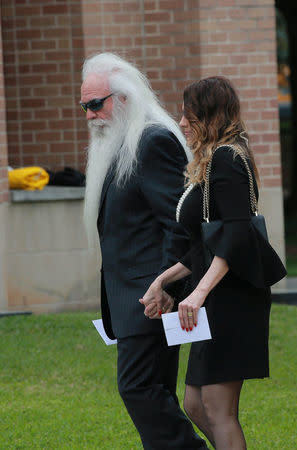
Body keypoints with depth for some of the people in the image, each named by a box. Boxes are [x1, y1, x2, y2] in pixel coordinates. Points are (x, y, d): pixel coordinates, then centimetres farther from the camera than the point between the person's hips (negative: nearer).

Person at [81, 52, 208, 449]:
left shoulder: (154, 141, -12)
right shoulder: (116, 147, 20)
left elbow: (178, 220, -17)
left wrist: (166, 287, -22)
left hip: (151, 296, -10)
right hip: (134, 297, 10)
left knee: (139, 387, -14)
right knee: (153, 393, 9)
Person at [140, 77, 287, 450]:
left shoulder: (225, 159, -12)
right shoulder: (214, 161, 19)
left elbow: (238, 230, -25)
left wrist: (200, 292, -31)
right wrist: (163, 280, 18)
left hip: (231, 299, -10)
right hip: (220, 303, 10)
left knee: (218, 410, -8)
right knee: (195, 405, 12)